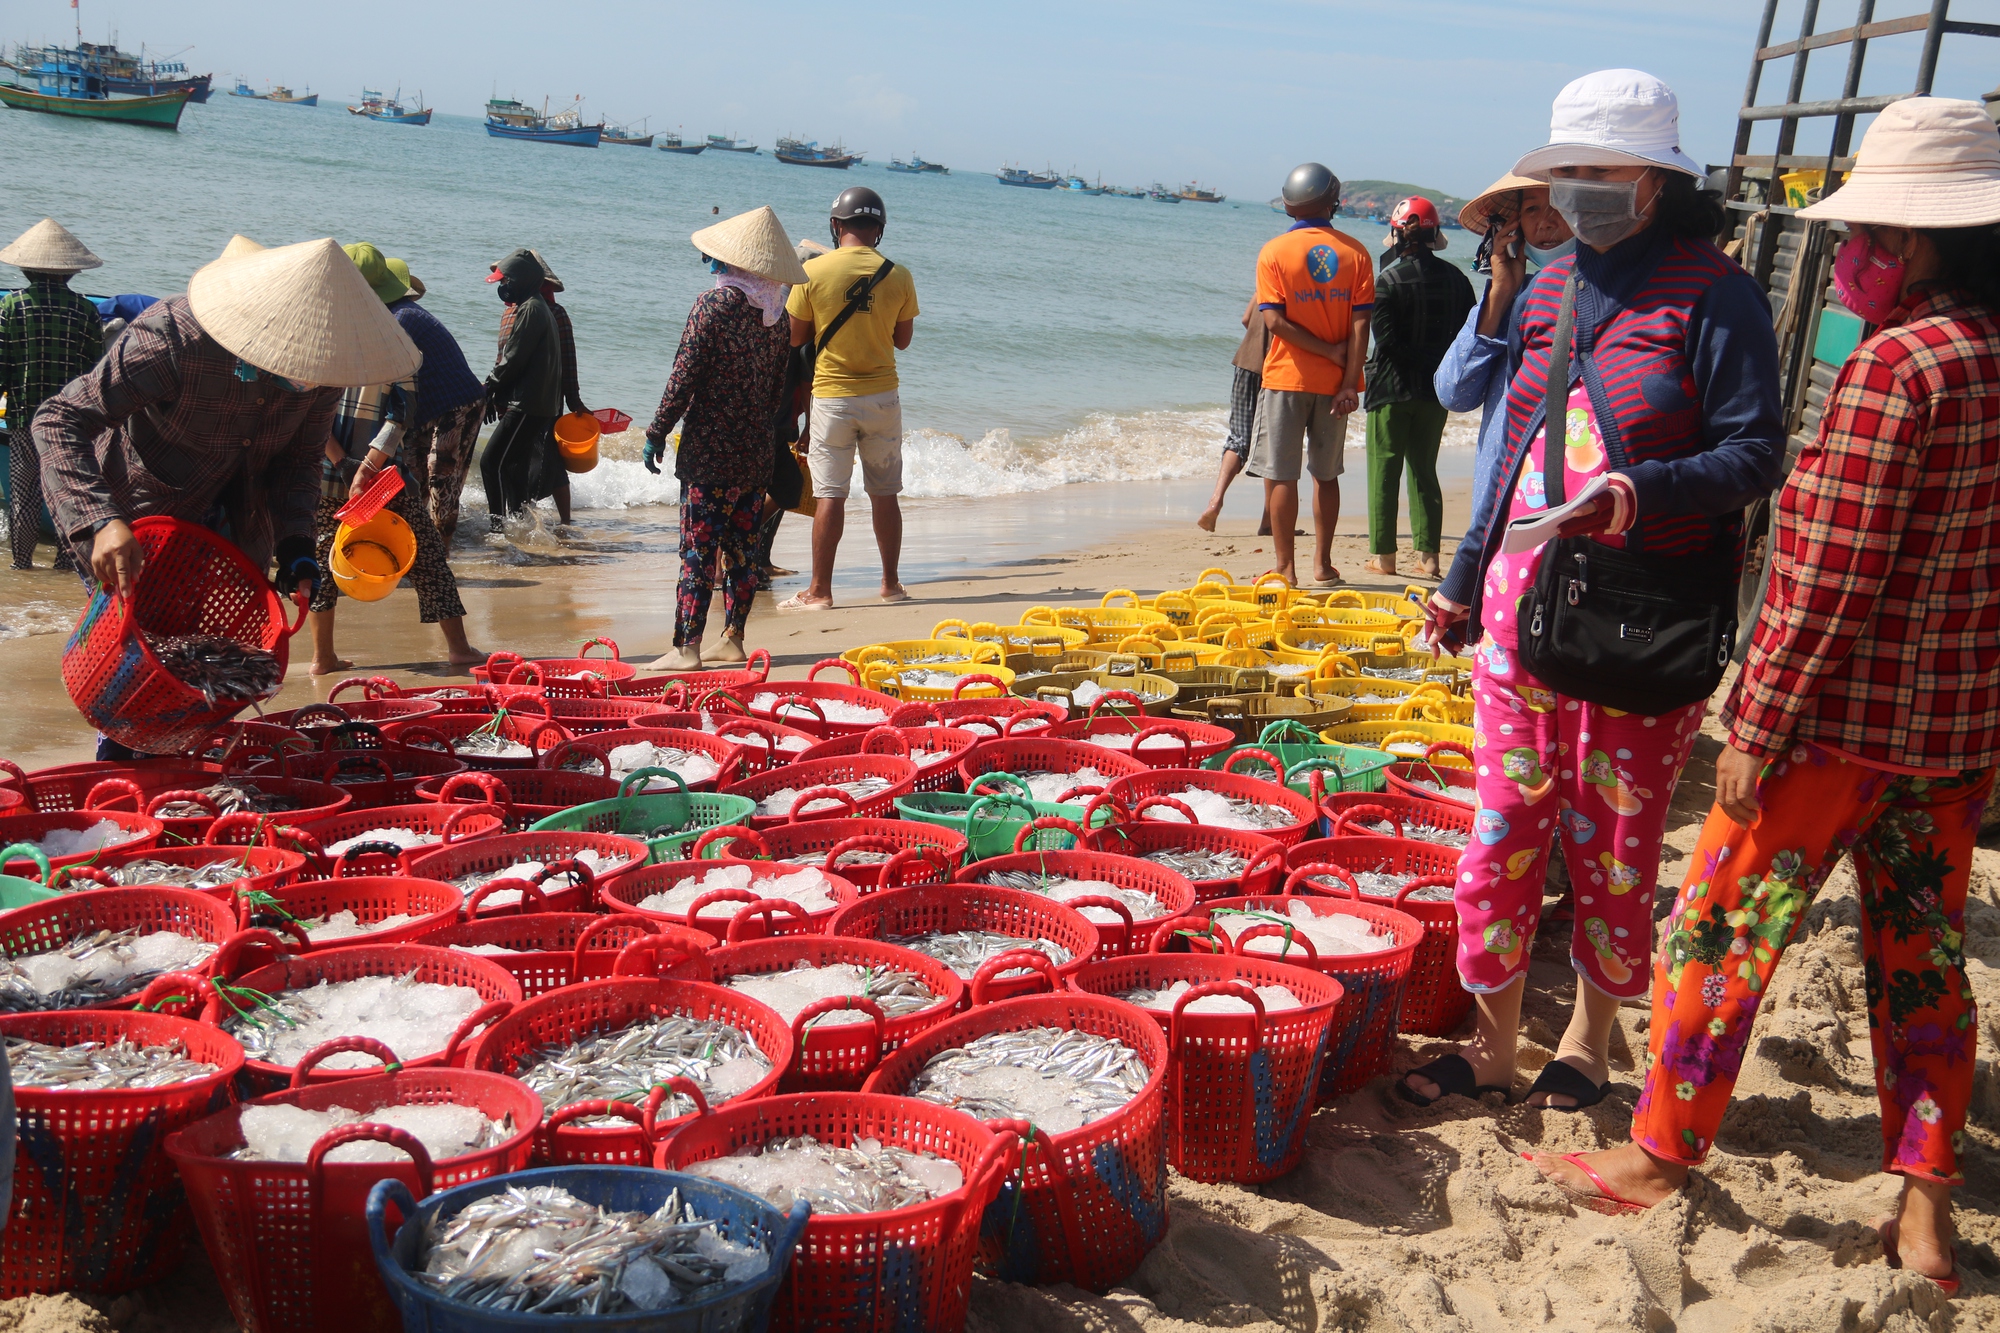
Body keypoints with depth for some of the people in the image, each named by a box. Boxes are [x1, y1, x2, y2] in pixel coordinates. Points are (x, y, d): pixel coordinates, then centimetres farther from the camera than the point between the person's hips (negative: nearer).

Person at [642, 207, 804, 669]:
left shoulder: (713, 304, -11)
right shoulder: (778, 315, 7)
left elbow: (684, 377, -13)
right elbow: (778, 387, 11)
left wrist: (657, 432, -7)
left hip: (710, 452, -6)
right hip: (756, 453, 6)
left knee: (699, 549, -4)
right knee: (743, 547, 12)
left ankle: (686, 648, -3)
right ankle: (733, 639, 18)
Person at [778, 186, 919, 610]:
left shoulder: (813, 272, -8)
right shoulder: (898, 276, -2)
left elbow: (795, 337, 0)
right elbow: (902, 340, 8)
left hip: (832, 396, -2)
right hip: (882, 396, 2)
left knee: (829, 496, -1)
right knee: (885, 493, 12)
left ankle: (820, 591, 1)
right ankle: (891, 583, 19)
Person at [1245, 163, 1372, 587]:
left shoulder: (1274, 251, -5)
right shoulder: (1354, 253, 0)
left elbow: (1274, 319, -14)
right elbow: (1360, 324, -6)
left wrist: (1330, 351, -9)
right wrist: (1350, 382, -6)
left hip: (1287, 377, -3)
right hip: (1334, 381, 3)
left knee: (1280, 474, 3)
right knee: (1326, 474, 14)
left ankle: (1285, 567, 2)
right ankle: (1323, 564, 18)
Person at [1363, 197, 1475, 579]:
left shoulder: (1388, 279, -12)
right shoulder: (1455, 278, 3)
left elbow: (1385, 339, -16)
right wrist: (1440, 368, 10)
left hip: (1392, 388, -5)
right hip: (1436, 390, 5)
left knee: (1384, 471, 4)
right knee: (1424, 469, 13)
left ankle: (1383, 554, 4)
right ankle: (1428, 554, 11)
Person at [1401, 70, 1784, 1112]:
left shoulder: (1713, 293, -6)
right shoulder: (1548, 290, 12)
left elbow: (1756, 453, -10)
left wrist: (1641, 492, -27)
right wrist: (1464, 579, 19)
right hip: (1522, 597, 5)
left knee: (1615, 838, 5)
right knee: (1505, 825, 6)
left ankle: (1590, 1036, 24)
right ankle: (1493, 1039, 19)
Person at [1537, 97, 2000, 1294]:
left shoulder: (1897, 363, -19)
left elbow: (1833, 576, -21)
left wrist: (1761, 726, -15)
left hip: (1849, 712, -8)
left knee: (1721, 929, 6)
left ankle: (1659, 1155, 20)